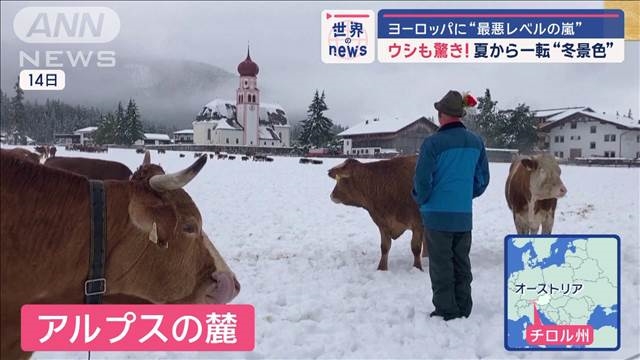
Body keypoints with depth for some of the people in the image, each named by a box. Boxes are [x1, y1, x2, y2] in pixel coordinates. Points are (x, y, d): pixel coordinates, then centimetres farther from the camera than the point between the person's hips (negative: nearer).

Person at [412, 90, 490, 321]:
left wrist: (421, 201, 5)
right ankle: (463, 310, 23)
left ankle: (446, 312, 11)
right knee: (462, 264, 16)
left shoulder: (433, 142, -15)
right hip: (464, 215, 5)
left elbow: (422, 180, -13)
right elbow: (482, 179, 10)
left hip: (437, 214, -5)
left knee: (441, 266, 5)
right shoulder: (476, 142, 3)